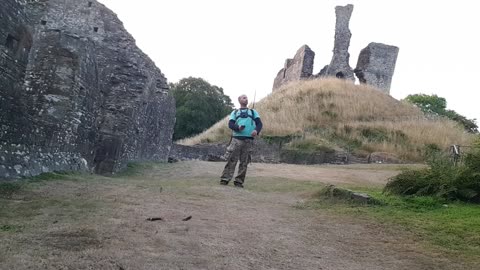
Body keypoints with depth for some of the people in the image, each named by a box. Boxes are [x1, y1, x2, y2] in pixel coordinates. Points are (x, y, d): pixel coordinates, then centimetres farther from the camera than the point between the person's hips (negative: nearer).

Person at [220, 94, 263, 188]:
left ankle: (239, 181, 4)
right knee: (231, 160, -8)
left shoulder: (253, 112, 22)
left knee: (244, 162, -1)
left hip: (249, 140, 1)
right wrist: (238, 127, -17)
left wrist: (256, 130, -13)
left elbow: (259, 123, 10)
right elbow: (230, 124, 5)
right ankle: (225, 179, -6)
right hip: (236, 139, -1)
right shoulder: (235, 112, 20)